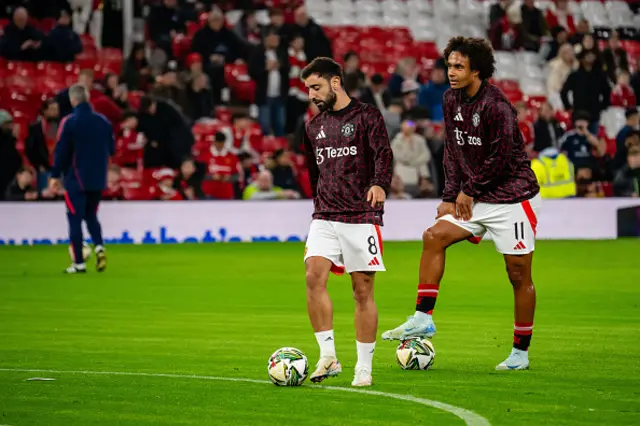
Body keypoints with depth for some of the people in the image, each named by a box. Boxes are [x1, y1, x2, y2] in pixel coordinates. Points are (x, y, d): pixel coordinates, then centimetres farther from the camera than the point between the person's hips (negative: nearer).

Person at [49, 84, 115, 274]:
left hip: (76, 179, -5)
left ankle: (79, 263, 0)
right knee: (91, 216, 20)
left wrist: (55, 176, -2)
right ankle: (99, 247, -4)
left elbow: (61, 151, -11)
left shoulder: (69, 122, -12)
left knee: (75, 219, 2)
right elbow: (111, 149, 8)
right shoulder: (103, 122, 2)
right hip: (98, 179, 5)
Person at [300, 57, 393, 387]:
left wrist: (380, 184, -32)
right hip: (324, 217, 4)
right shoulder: (314, 127, 17)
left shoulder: (367, 116, 0)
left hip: (361, 217, -4)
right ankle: (328, 356, -13)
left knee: (363, 290, -1)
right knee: (314, 276, -17)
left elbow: (383, 154, -14)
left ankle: (364, 368, 7)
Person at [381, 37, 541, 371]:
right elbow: (453, 151, 10)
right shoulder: (451, 99, 5)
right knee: (434, 237, -8)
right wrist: (450, 197, 3)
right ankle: (423, 318, -7)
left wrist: (469, 191, -10)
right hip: (478, 199, 7)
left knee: (519, 274, -2)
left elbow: (500, 159, -18)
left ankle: (520, 353, 6)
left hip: (513, 198, -7)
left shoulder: (496, 105, -19)